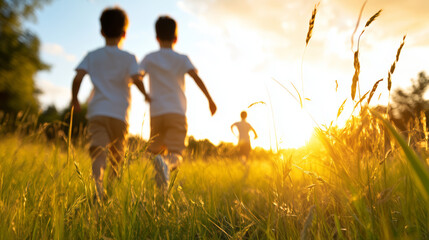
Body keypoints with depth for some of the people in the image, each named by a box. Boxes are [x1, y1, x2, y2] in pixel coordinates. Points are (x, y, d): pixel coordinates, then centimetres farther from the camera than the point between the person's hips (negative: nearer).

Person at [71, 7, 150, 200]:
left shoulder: (92, 55, 11)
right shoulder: (129, 58, 6)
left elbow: (78, 77, -1)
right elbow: (136, 79, -9)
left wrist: (74, 100, 13)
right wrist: (146, 95, 9)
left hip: (96, 112, 1)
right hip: (119, 114, 0)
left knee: (98, 154, -12)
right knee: (116, 156, 14)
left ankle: (97, 180, -37)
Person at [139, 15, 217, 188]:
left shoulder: (149, 58, 9)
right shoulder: (182, 59, 6)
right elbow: (196, 77, -9)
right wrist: (210, 99, -11)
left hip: (156, 114, 2)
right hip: (177, 113, -1)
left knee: (156, 151, 12)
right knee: (175, 155, -6)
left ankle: (161, 189, -3)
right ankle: (165, 162, -40)